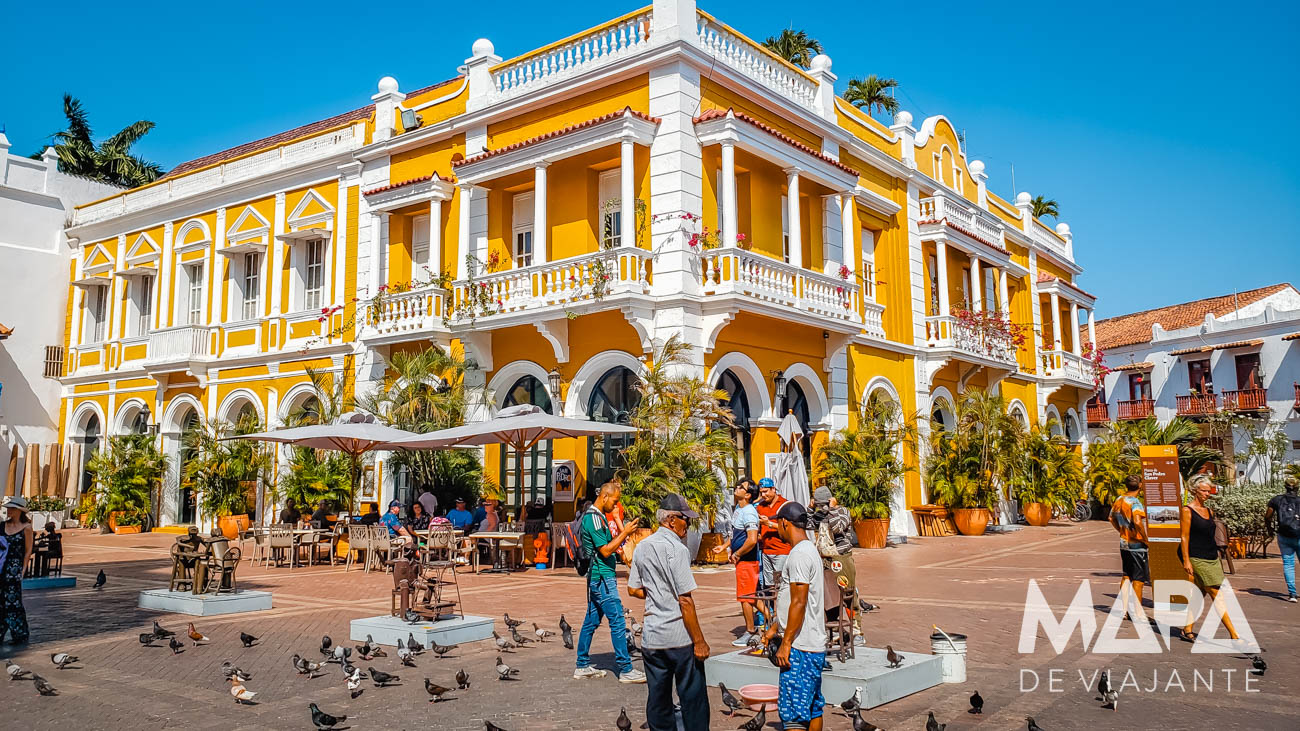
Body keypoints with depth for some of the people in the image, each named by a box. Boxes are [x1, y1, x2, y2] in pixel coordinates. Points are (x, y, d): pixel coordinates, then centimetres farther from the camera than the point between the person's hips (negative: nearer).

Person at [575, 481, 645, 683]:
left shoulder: (598, 516, 16)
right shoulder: (594, 518, -16)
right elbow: (605, 551, -19)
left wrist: (622, 533, 9)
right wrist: (624, 533, -17)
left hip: (598, 577, 11)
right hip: (602, 577, -11)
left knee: (591, 621, 13)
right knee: (617, 622, -7)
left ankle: (583, 666, 20)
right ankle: (626, 670, -3)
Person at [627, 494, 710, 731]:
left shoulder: (642, 547, 8)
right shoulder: (676, 549, -15)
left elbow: (633, 589, 16)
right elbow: (685, 600, -17)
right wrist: (699, 641, -13)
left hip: (651, 637, 7)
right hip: (680, 637, -7)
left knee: (657, 698, 12)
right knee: (693, 698, 3)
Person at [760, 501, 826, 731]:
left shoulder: (799, 554, -17)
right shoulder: (810, 550, 15)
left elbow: (799, 603, -21)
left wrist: (786, 643, -18)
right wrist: (775, 627, 25)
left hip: (800, 647, -10)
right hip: (814, 645, 10)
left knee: (793, 712, -6)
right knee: (813, 708, 15)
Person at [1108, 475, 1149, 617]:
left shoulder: (1119, 500, 7)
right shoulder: (1135, 502, -17)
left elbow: (1112, 518, 20)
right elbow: (1137, 521, -32)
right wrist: (1145, 538, -21)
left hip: (1124, 543, 7)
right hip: (1137, 544, -7)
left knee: (1126, 576, 16)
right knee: (1138, 579, 1)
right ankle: (1138, 611, 6)